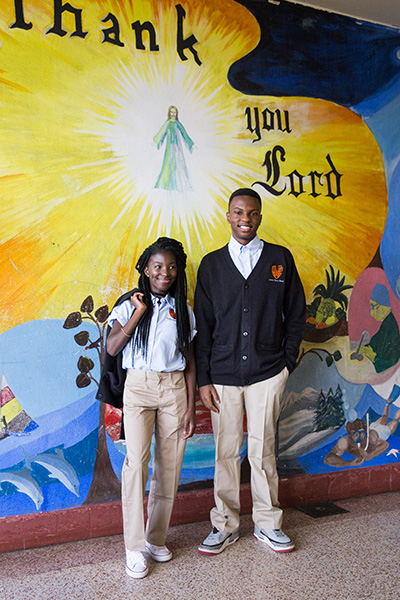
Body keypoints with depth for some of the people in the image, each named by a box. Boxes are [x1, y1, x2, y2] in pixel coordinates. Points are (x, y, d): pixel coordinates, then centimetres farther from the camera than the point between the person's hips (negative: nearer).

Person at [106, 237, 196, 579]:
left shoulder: (183, 312, 8)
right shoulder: (130, 306, 4)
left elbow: (190, 363, 8)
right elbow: (111, 348, -10)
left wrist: (191, 408, 3)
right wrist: (138, 313, -11)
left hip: (174, 389, 2)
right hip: (138, 388, -2)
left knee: (169, 466, 4)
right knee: (137, 461, -14)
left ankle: (157, 539, 23)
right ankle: (135, 548, -1)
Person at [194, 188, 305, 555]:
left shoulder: (280, 258, 5)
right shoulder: (211, 264, 6)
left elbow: (296, 314, 9)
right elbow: (202, 325, 4)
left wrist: (287, 361, 2)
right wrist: (203, 379, 0)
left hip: (267, 373, 0)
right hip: (223, 375, 1)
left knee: (263, 450, 7)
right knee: (226, 452, 7)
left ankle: (267, 524, 26)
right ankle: (225, 526, 24)